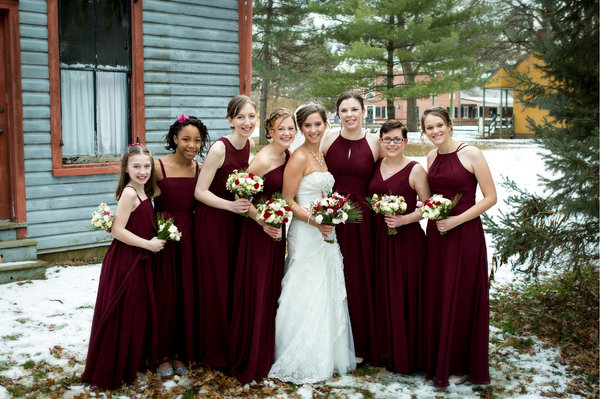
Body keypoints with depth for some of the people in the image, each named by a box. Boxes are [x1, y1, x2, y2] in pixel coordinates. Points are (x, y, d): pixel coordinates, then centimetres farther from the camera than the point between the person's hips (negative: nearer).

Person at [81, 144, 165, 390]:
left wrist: (153, 241, 2)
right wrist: (148, 244, -17)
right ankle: (112, 372, 13)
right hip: (125, 261, -9)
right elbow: (117, 230, -22)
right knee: (122, 316, 0)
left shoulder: (144, 193, 8)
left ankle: (132, 364, 32)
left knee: (138, 313, 17)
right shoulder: (129, 193, -18)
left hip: (140, 261, 9)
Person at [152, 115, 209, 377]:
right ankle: (161, 354, 21)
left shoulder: (200, 169, 4)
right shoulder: (158, 167, -8)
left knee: (186, 295, 9)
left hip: (190, 237, 4)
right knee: (164, 295, 5)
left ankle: (180, 352, 25)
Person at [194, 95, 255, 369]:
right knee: (215, 285, 2)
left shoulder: (250, 144, 0)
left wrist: (246, 204, 2)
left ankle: (234, 345, 29)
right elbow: (200, 192, -19)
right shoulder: (219, 148, -21)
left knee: (235, 283, 14)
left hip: (235, 221, 7)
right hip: (212, 221, -7)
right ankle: (215, 352, 17)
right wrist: (230, 205, -29)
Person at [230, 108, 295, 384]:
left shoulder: (288, 155, 5)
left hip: (277, 228, 8)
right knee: (257, 292, 0)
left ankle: (268, 352, 32)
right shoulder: (263, 159, -19)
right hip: (258, 229, -8)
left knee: (273, 289, 17)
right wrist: (261, 220, -22)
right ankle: (252, 360, 16)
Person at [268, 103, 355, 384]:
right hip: (305, 234, -8)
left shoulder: (321, 156, 13)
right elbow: (287, 201, -15)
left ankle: (327, 357, 26)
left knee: (327, 295, 14)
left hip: (324, 233, 9)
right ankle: (301, 364, 10)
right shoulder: (299, 158, -12)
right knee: (306, 297, -3)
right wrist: (314, 221, -24)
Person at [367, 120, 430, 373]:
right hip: (379, 239, 5)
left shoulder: (415, 170, -7)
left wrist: (403, 219, -20)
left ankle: (406, 357, 14)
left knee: (406, 296, 0)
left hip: (407, 240, -5)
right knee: (383, 295, 11)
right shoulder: (375, 167, 9)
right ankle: (386, 351, 26)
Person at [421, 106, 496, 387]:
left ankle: (461, 366, 19)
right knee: (436, 297, 10)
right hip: (436, 233, 6)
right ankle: (438, 361, 26)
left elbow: (490, 197, -11)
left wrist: (457, 220, -17)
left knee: (461, 299, 3)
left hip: (465, 233, -6)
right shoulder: (431, 157, 9)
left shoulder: (471, 154, -10)